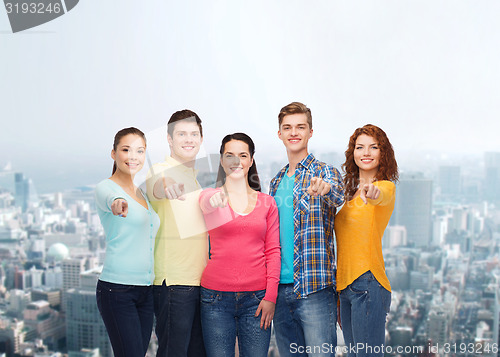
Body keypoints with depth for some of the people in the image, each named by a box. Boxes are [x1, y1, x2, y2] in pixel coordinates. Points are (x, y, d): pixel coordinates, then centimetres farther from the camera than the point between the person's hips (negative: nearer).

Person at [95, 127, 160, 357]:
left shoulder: (142, 193, 15)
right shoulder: (105, 187, -7)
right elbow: (109, 198, -33)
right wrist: (118, 202, -56)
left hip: (146, 290, 7)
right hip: (117, 289, -7)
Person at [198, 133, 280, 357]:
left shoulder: (267, 202, 10)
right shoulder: (209, 196, 5)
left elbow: (273, 251, 7)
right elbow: (206, 203, -20)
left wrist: (270, 296, -2)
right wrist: (215, 201, -45)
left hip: (256, 298, 1)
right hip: (217, 296, -1)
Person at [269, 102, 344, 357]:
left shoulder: (325, 173, -2)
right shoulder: (276, 183, 15)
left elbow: (338, 197, -25)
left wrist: (326, 189, -48)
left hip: (315, 288, -5)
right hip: (281, 288, 6)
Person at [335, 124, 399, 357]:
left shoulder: (386, 186, -4)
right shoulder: (351, 193, 19)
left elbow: (381, 195, -30)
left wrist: (372, 194, -51)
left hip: (368, 284, -8)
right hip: (345, 286, 8)